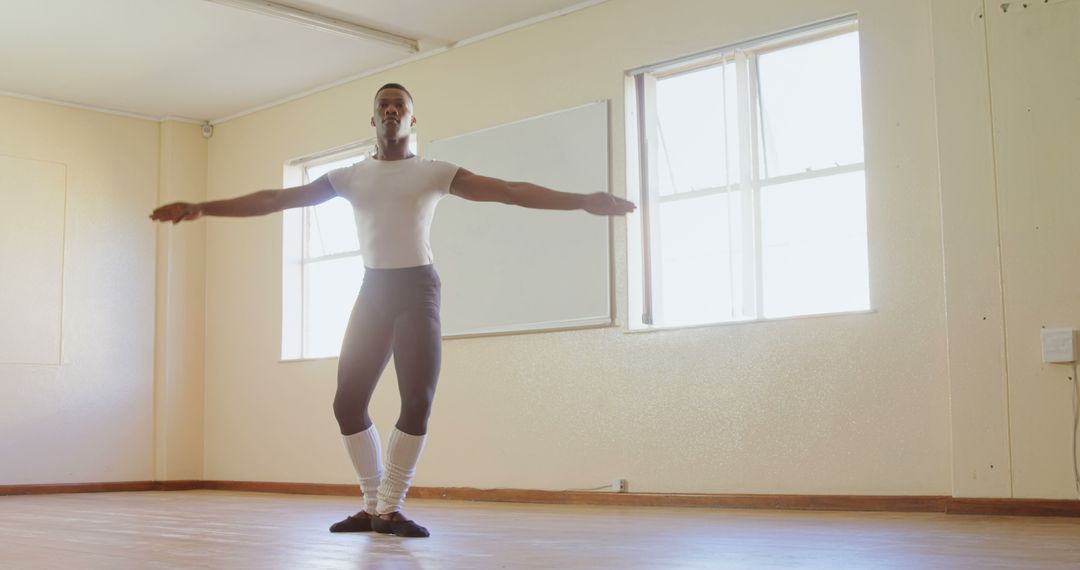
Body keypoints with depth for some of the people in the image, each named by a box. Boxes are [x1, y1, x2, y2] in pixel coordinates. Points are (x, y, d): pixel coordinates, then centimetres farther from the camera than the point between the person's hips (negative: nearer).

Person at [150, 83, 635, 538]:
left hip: (417, 289, -3)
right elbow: (275, 199, 6)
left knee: (417, 402, -12)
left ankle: (389, 509, 1)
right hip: (373, 291, 3)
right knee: (348, 402, -3)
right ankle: (374, 505, 12)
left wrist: (583, 201, -17)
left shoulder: (435, 172, 2)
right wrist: (203, 208, 0)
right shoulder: (349, 176, 9)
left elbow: (510, 191, -7)